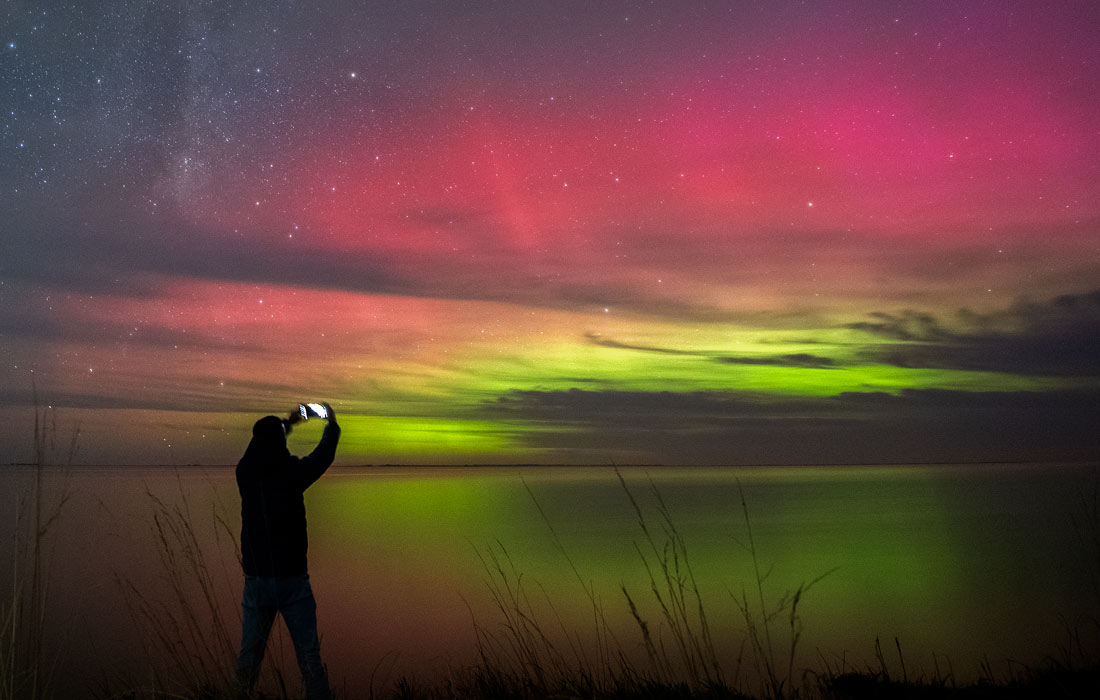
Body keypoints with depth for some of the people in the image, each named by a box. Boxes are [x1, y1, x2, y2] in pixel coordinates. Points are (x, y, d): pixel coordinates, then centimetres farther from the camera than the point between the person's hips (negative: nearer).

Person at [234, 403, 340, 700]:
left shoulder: (245, 473, -2)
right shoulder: (291, 472, -12)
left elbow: (262, 451, 22)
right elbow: (323, 456, 7)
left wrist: (286, 424, 35)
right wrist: (331, 424, 26)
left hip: (255, 580, 3)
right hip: (292, 579, -3)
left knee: (249, 653, 13)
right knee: (309, 655, 3)